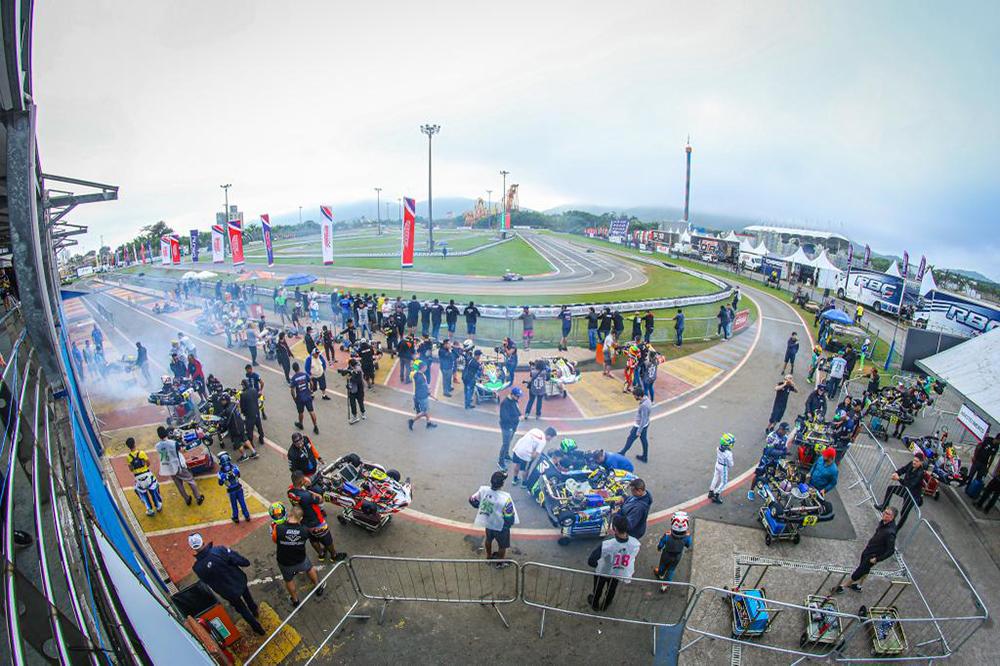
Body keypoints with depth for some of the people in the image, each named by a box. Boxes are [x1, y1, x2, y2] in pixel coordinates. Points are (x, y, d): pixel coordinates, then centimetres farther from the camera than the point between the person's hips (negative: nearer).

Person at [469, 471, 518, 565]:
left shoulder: (483, 490, -23)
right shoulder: (505, 498, -37)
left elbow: (472, 500, -7)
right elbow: (510, 518, -31)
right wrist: (508, 524, -7)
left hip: (487, 523, 5)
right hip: (500, 527, -4)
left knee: (489, 539, 34)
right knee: (502, 546, 25)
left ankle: (489, 556, 57)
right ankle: (500, 562, 48)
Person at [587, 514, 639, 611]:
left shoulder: (606, 545, -44)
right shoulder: (635, 544, -33)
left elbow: (591, 561, -35)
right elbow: (634, 556, -10)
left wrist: (598, 565, -13)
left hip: (603, 571, -3)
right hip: (619, 574, 3)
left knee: (598, 590, 31)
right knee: (611, 591, 34)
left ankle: (595, 604, 59)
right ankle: (605, 605, 62)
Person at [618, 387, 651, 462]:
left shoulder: (644, 405, -35)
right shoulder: (646, 398, -6)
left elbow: (643, 419, -28)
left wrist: (639, 431, -20)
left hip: (640, 425, -9)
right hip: (645, 424, 9)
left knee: (630, 439, 10)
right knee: (644, 440, 21)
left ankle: (622, 453, 30)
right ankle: (645, 457, 36)